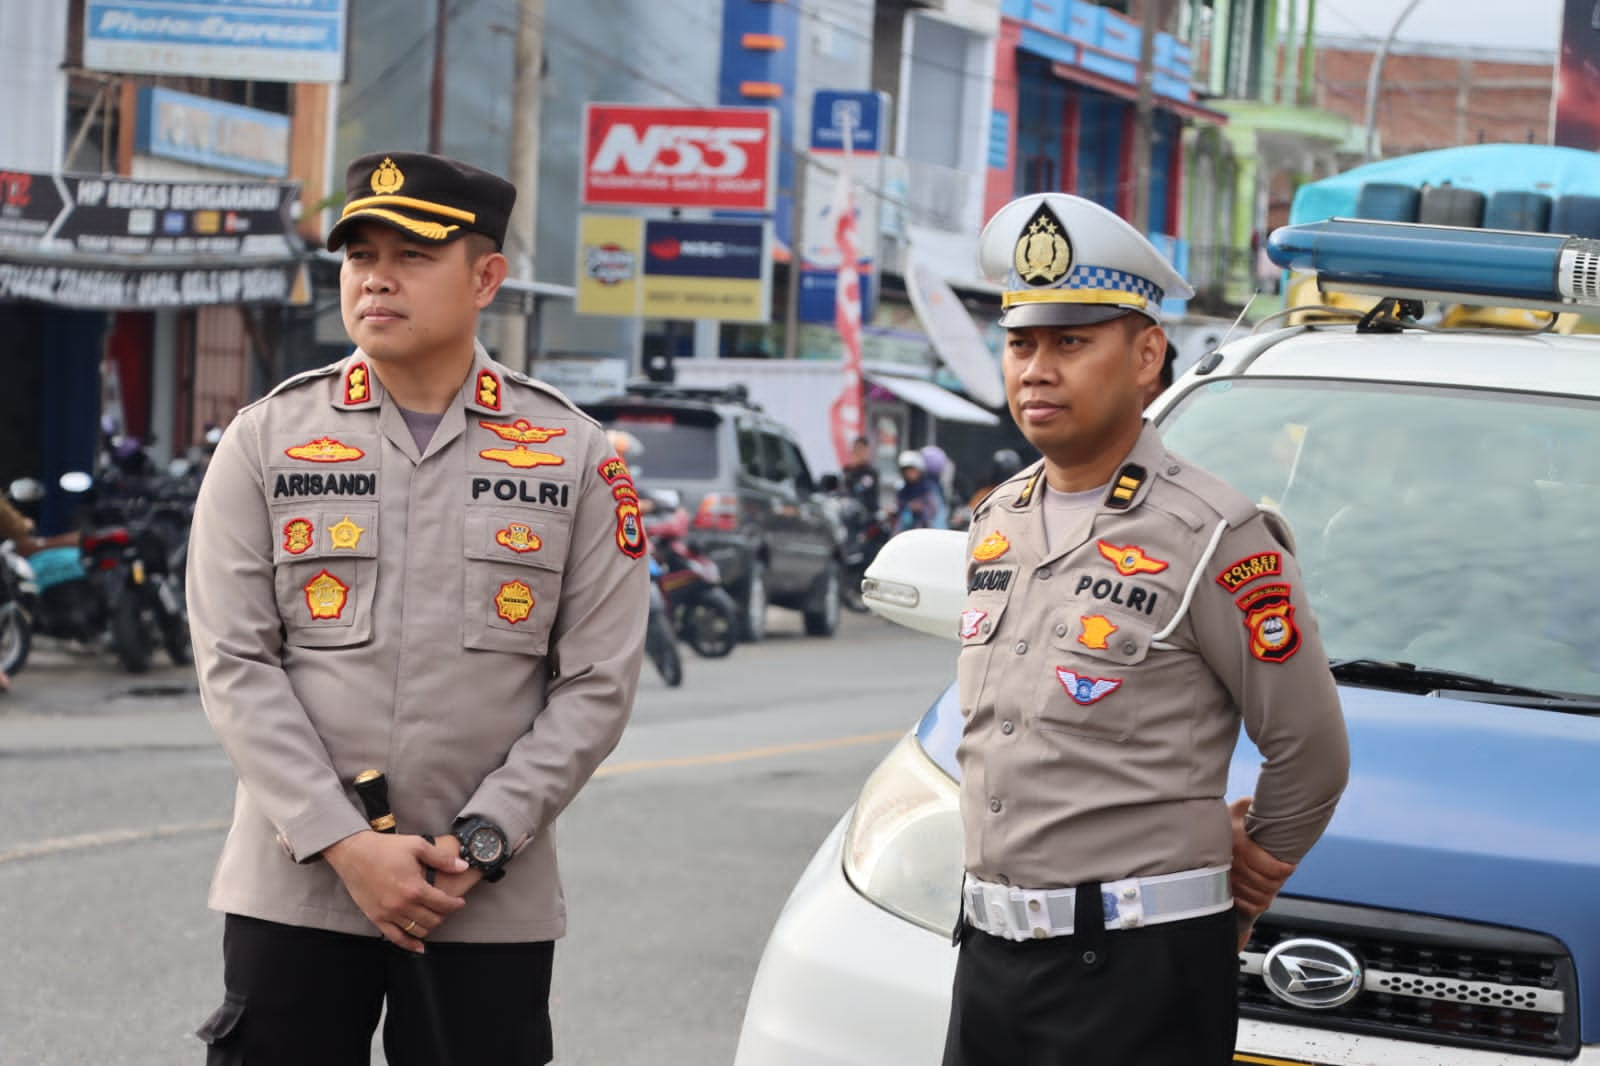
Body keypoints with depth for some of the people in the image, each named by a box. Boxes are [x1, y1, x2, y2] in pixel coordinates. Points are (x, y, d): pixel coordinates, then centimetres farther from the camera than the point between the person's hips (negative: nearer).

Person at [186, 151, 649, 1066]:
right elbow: (235, 664, -2)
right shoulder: (267, 441, 4)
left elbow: (597, 682, 0)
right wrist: (345, 845, -12)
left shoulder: (574, 457, 4)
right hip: (293, 887, 0)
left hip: (491, 903, 0)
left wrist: (480, 841, -10)